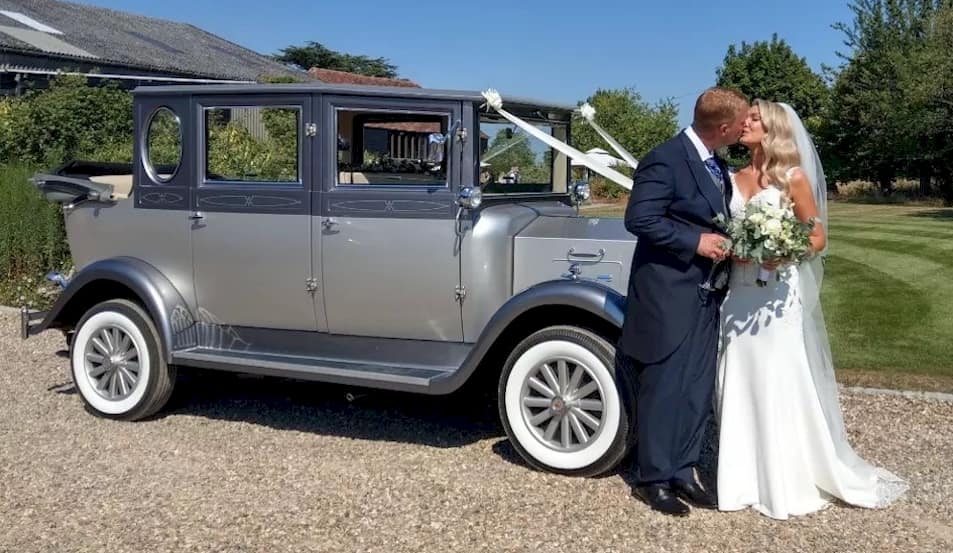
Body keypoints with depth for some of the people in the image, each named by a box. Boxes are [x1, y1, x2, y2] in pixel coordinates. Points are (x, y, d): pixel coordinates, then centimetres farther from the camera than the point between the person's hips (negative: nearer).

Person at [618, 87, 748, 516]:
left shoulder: (718, 165, 12)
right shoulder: (665, 159, -16)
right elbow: (638, 218, -21)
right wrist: (695, 241, -19)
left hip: (707, 294, 8)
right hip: (668, 293, -8)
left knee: (698, 389, 10)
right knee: (663, 388, 1)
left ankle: (682, 471, 22)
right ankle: (653, 478, 14)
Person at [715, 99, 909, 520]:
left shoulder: (793, 178, -3)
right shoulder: (734, 179, 10)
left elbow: (818, 237, -1)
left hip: (778, 298, -4)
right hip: (738, 296, 5)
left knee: (782, 389, 0)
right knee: (741, 386, 6)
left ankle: (790, 482, 11)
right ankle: (744, 478, 15)